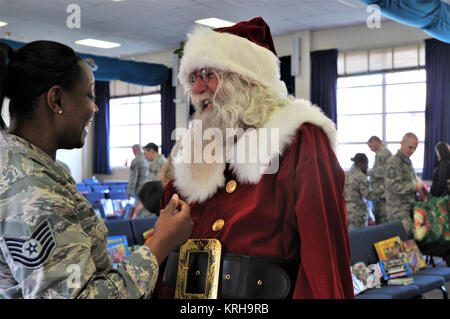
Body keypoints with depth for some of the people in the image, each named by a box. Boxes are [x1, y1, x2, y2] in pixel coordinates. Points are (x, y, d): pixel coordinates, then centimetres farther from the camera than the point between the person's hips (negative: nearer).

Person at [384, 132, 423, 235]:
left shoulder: (408, 161, 17)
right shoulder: (393, 162, -13)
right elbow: (394, 186, -20)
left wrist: (420, 187, 11)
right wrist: (415, 187, -15)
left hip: (410, 206, 9)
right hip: (398, 210, -9)